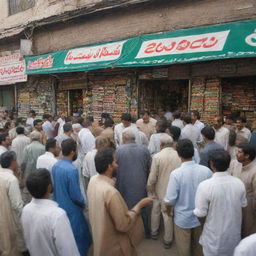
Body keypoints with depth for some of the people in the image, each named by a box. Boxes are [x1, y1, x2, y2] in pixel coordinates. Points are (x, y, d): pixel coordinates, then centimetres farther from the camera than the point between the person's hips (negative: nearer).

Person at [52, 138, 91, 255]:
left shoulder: (55, 166, -1)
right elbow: (75, 195, -22)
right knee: (79, 239, 11)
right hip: (71, 210, -8)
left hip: (59, 206, 8)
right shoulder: (72, 170, -27)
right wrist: (83, 204, -3)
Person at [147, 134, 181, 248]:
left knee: (155, 211, 23)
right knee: (169, 215, 17)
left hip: (160, 191, -1)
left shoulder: (157, 156, -19)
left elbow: (152, 177, -15)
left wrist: (149, 189, 4)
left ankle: (154, 232, 44)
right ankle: (168, 240, 32)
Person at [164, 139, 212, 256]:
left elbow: (170, 199, -20)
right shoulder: (206, 171, -19)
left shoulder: (176, 173, -26)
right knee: (199, 246, 29)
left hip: (183, 218, -3)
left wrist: (168, 210, 2)